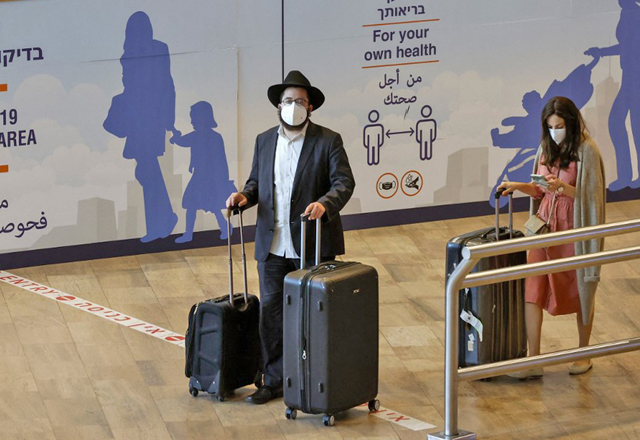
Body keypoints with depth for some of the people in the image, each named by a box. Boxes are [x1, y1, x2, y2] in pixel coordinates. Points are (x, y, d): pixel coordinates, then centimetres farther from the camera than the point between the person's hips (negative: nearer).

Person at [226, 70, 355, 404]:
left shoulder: (327, 141, -3)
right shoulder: (264, 141, 11)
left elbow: (344, 182, -11)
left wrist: (324, 203, -30)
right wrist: (244, 196, -5)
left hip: (314, 245, -4)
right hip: (273, 245, 4)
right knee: (270, 311, 5)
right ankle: (274, 380, 14)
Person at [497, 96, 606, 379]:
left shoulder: (586, 151, -11)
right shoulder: (546, 149, 8)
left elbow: (590, 196, -13)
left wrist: (563, 187, -27)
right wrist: (518, 186, -1)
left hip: (574, 228, -5)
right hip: (545, 226, 5)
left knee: (580, 291, 9)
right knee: (532, 290, -4)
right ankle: (533, 362, -3)